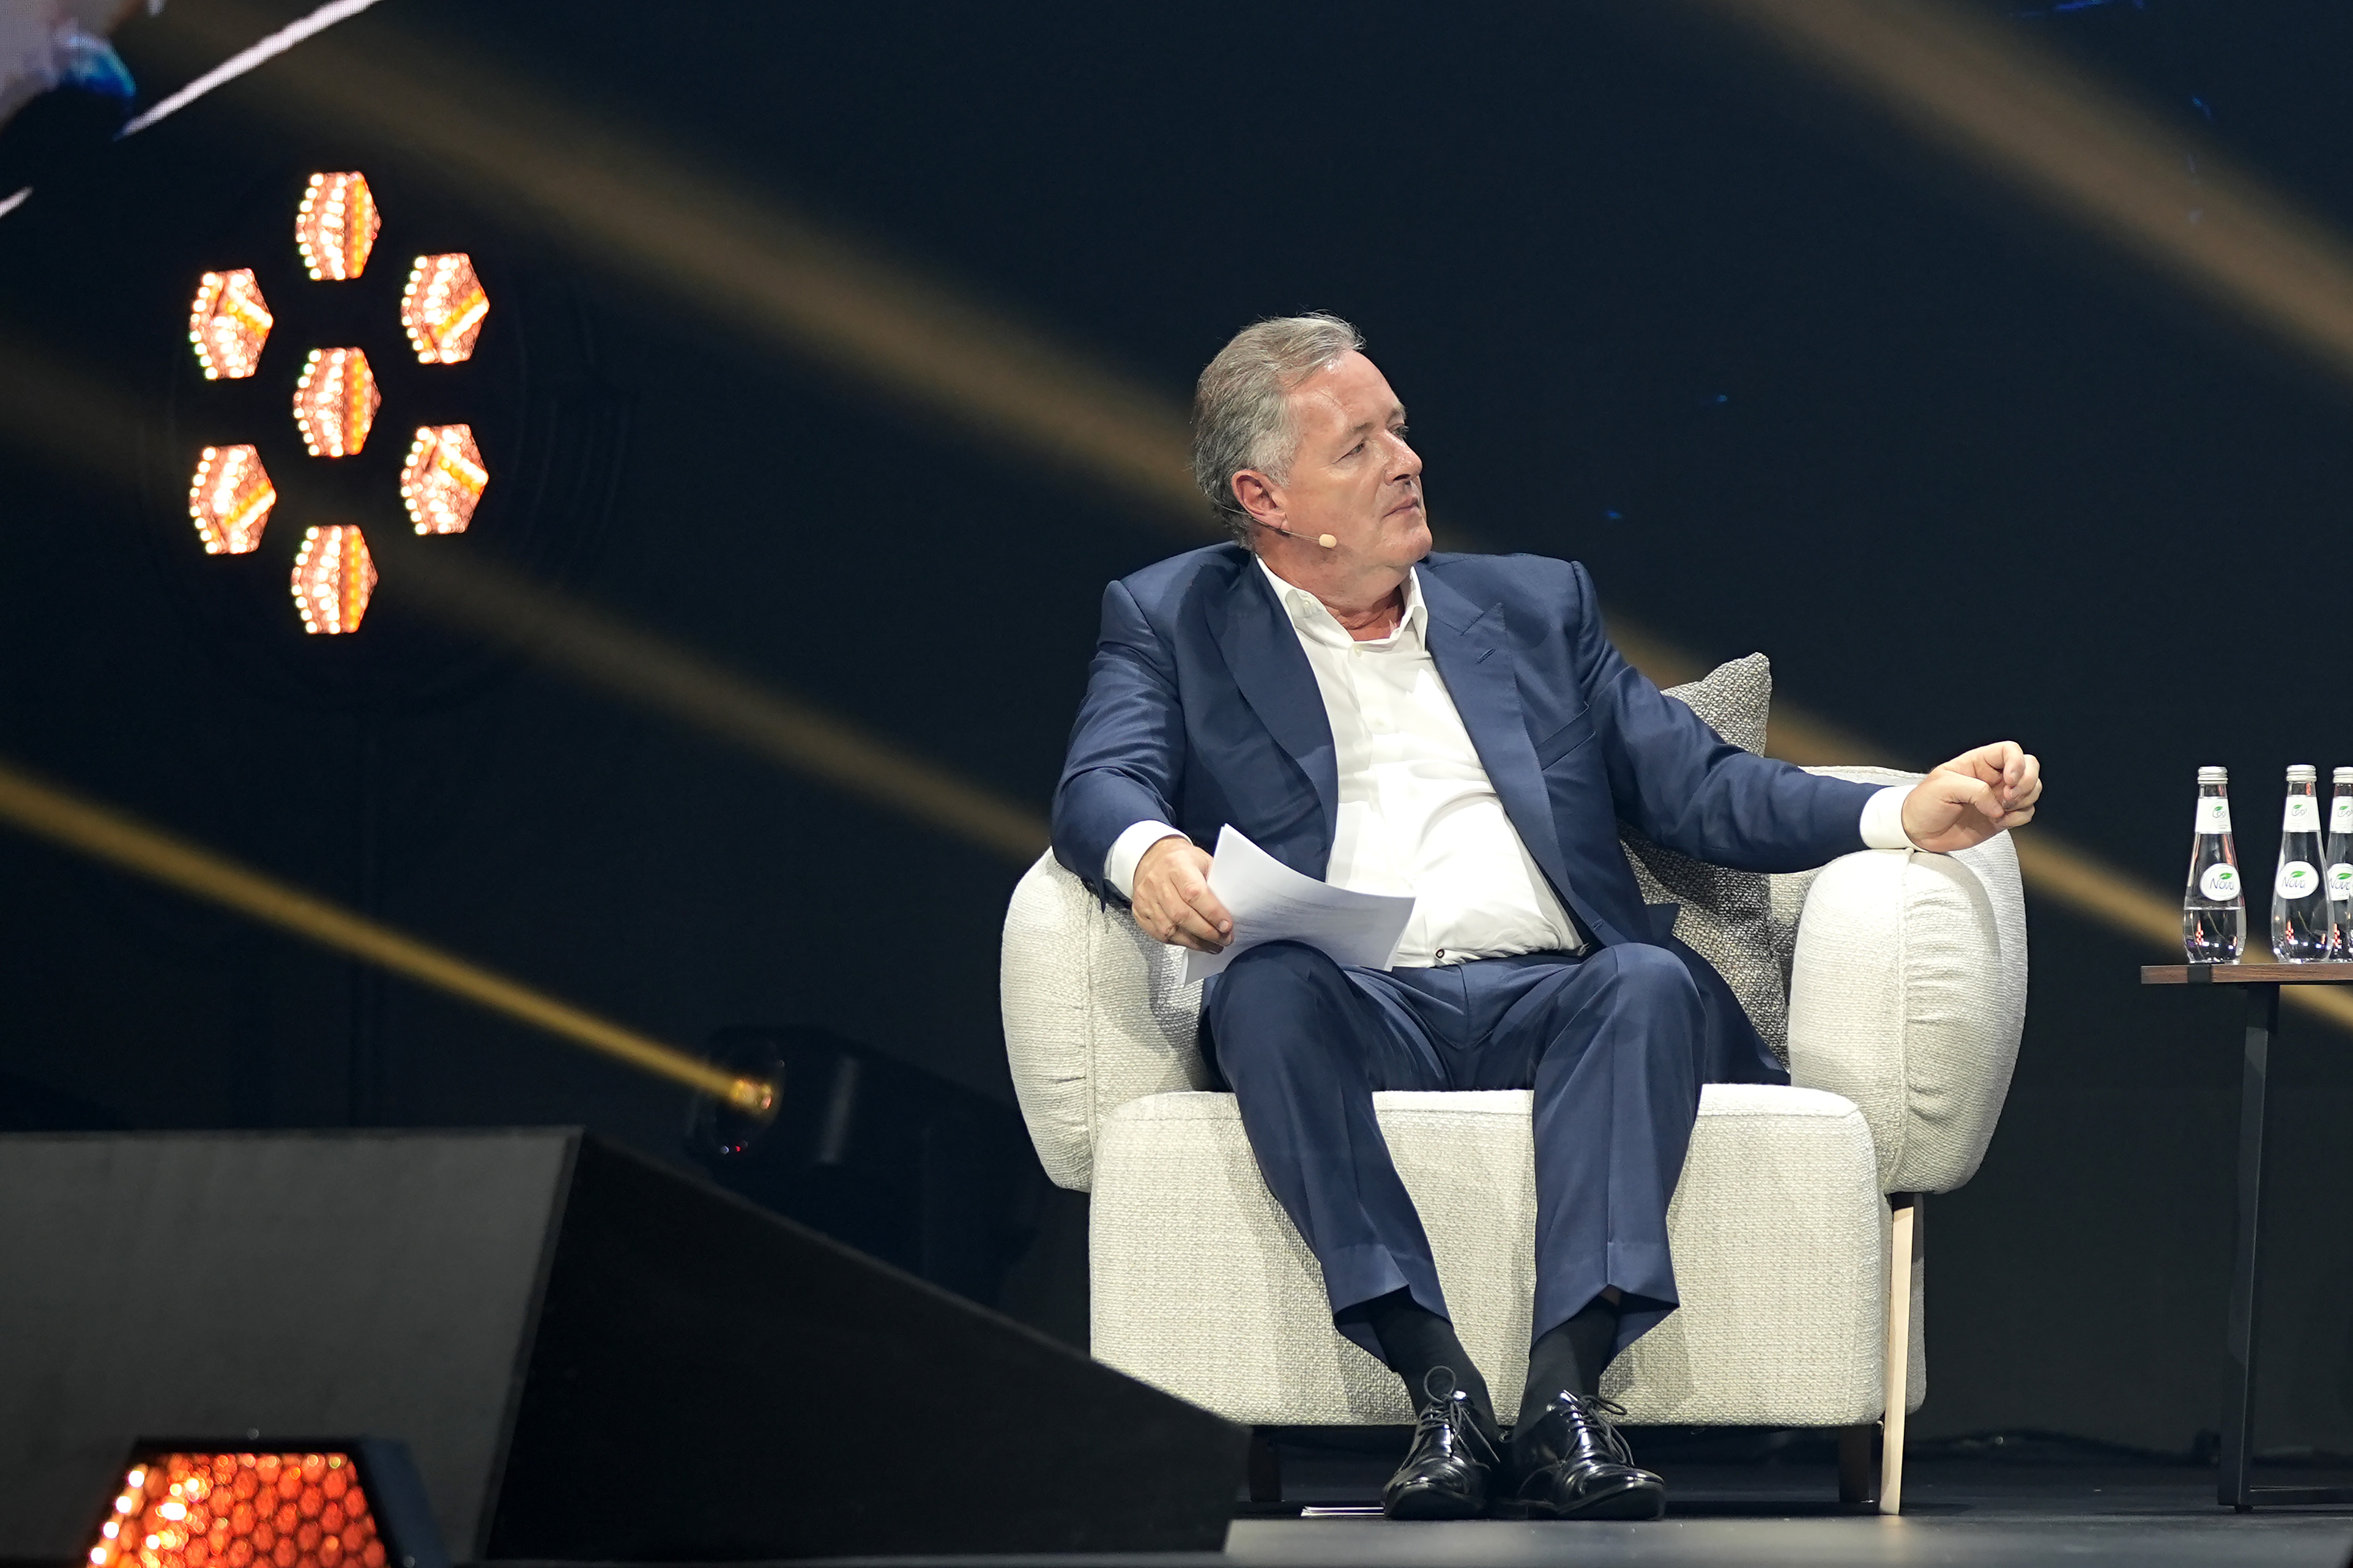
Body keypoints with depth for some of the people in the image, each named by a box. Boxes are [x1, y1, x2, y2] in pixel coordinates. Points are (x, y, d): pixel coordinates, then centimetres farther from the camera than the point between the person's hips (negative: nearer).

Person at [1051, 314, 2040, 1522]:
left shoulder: (1534, 605, 25)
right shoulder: (1170, 622, 18)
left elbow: (1697, 785, 18)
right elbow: (1102, 783, 1)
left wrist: (1907, 814, 0)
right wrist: (1147, 855, -26)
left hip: (1551, 1000, 2)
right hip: (1354, 1008, -2)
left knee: (1651, 982, -32)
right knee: (1268, 985, -36)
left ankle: (1566, 1393, -44)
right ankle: (1439, 1387, -42)